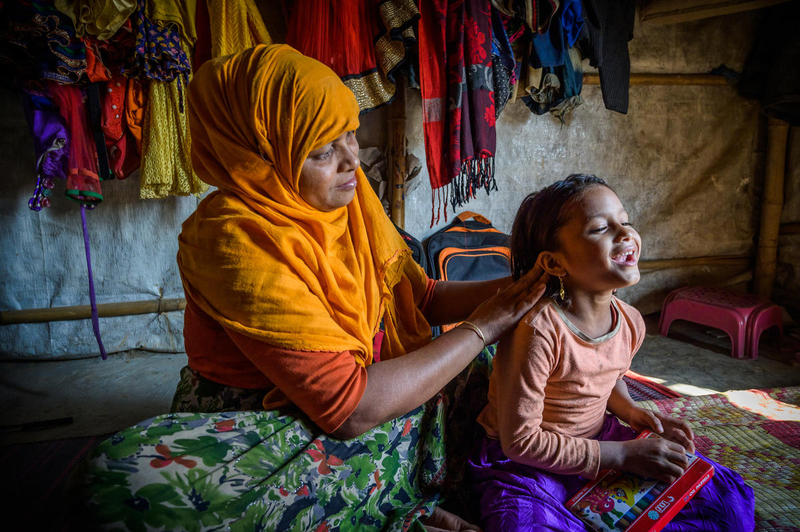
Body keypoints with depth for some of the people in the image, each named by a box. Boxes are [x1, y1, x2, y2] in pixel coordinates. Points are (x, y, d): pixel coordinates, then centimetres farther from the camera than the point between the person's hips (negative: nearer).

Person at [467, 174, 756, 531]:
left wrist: (631, 412, -3)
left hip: (598, 441, 7)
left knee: (730, 498, 0)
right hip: (526, 463, -6)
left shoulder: (630, 322, -5)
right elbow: (520, 441, -22)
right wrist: (623, 455, -19)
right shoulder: (537, 330, -28)